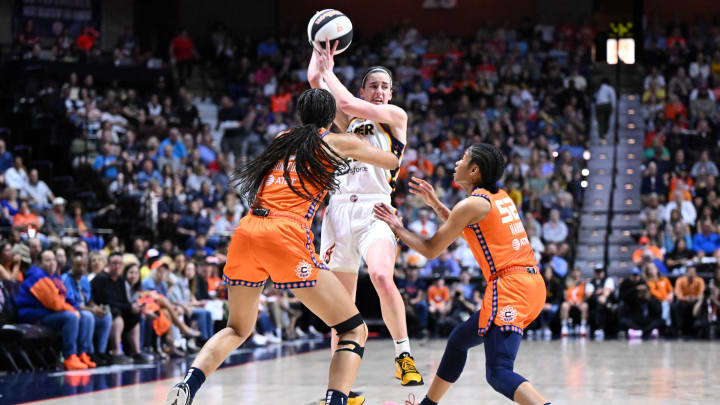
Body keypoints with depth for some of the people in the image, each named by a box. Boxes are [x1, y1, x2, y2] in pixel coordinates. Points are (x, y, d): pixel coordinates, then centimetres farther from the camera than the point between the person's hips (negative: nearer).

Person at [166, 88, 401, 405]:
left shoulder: (282, 139, 26)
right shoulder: (338, 142, 14)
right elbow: (392, 162, 29)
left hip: (245, 233, 5)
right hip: (286, 236, -5)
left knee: (238, 329, 26)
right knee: (355, 330, 4)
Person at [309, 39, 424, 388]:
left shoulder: (395, 116, 7)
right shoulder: (349, 121, 20)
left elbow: (348, 103, -3)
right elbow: (314, 79, 15)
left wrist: (328, 71, 9)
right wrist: (321, 45, 18)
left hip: (374, 208, -4)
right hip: (339, 208, 5)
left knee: (382, 277, -30)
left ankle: (404, 355, -17)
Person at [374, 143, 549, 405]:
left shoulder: (471, 204, -9)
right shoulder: (500, 197, 17)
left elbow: (430, 250, 0)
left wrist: (398, 228, 14)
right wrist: (434, 203, 34)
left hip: (510, 285, -10)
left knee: (499, 374, -18)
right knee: (458, 340, 25)